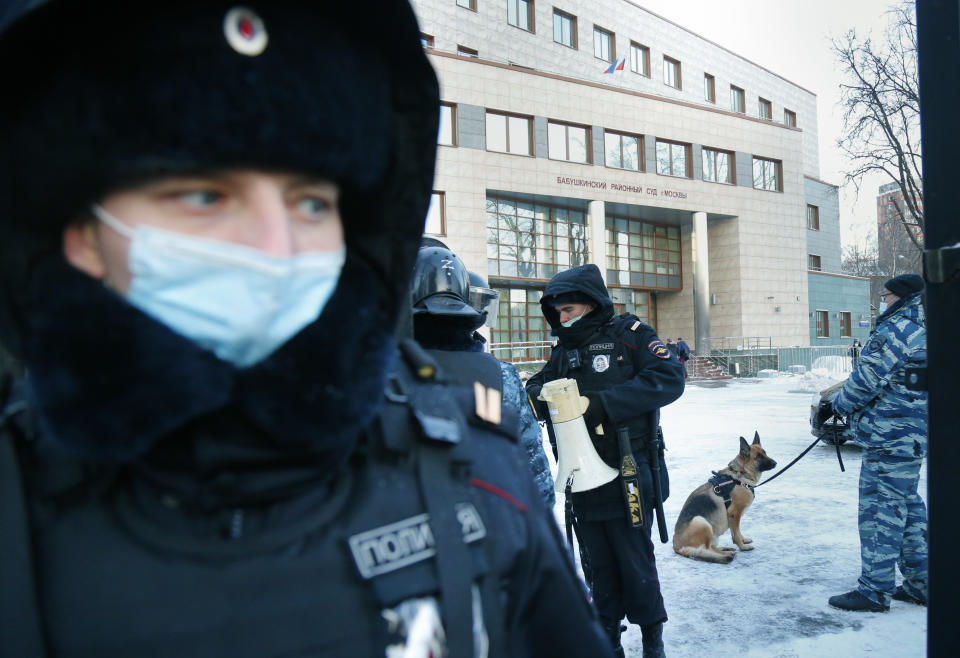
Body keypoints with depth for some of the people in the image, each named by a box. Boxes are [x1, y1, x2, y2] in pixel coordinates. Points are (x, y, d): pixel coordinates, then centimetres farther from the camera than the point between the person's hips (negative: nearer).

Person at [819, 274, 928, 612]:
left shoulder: (897, 329, -15)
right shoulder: (921, 330, 17)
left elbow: (868, 378, -19)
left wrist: (837, 404, -3)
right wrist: (844, 403, 19)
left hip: (889, 437, -11)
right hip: (913, 435, 11)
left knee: (880, 510, -5)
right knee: (907, 507, 17)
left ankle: (875, 589, 2)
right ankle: (918, 583, 26)